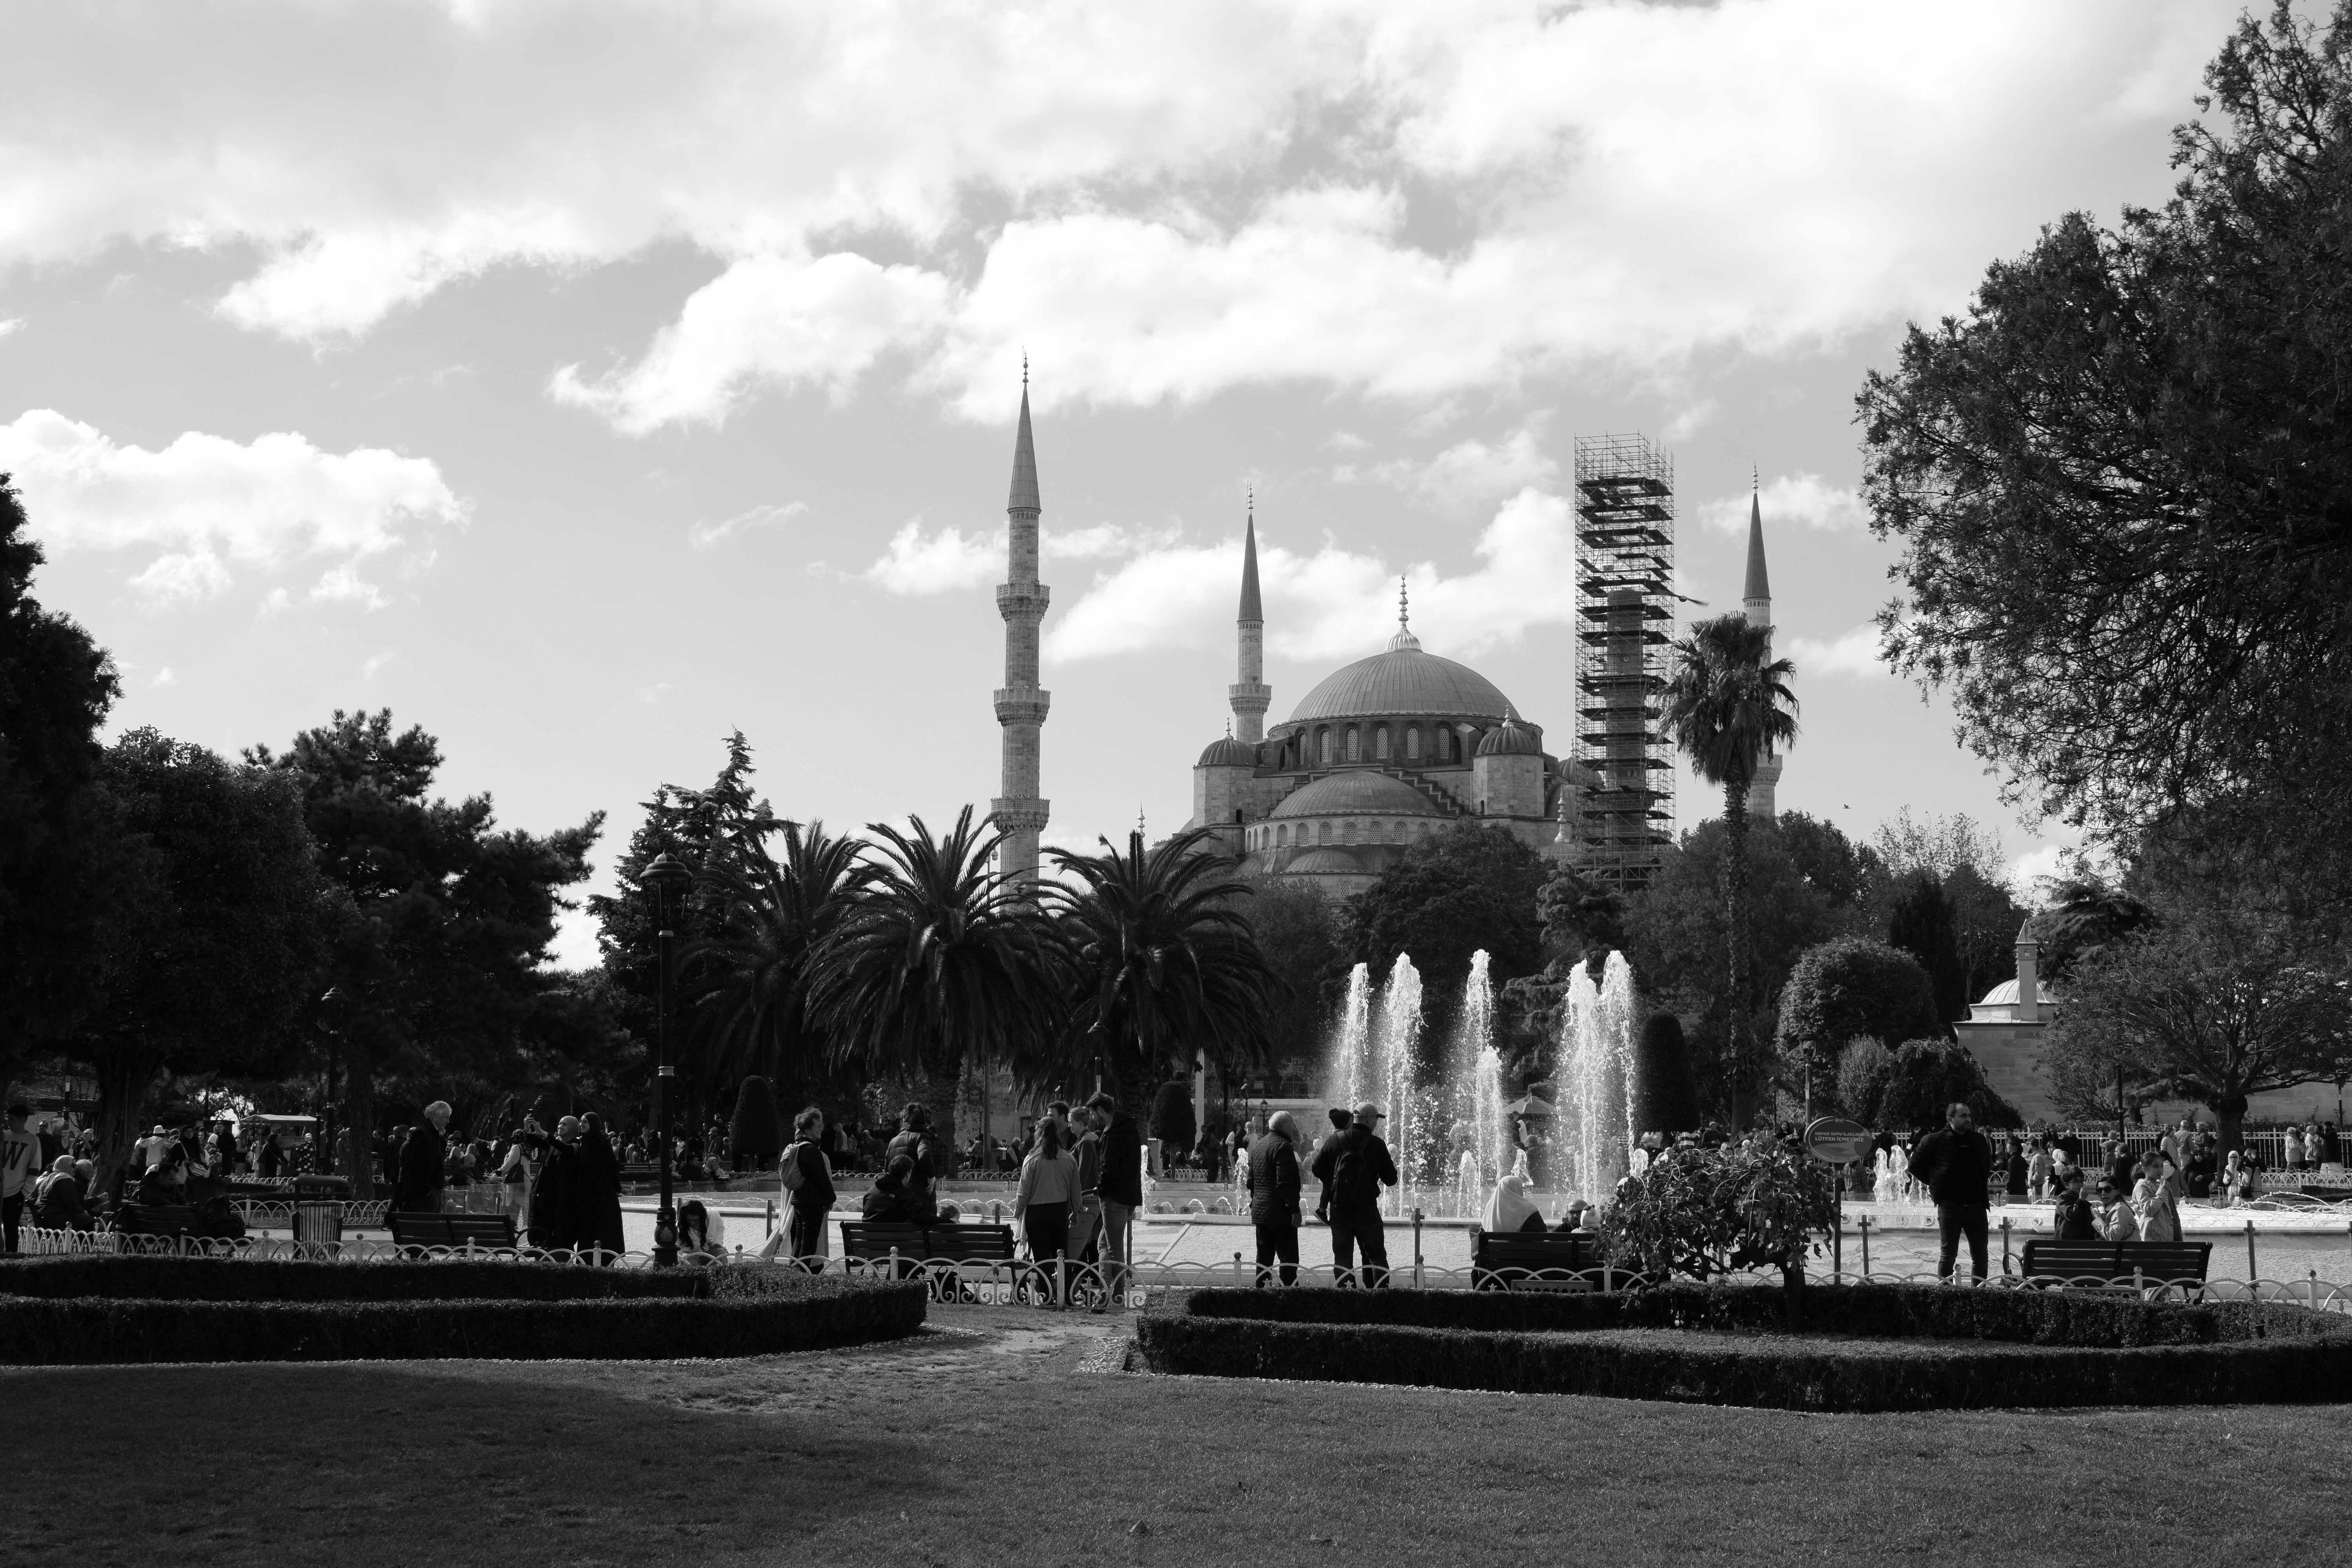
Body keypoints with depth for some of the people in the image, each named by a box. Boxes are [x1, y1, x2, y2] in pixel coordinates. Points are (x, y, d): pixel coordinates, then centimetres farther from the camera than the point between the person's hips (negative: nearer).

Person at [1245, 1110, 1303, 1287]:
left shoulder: (1258, 1145, 16)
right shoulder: (1283, 1146, -14)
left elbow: (1252, 1180, 22)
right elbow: (1285, 1183, -21)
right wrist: (1294, 1208, -20)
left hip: (1260, 1211, 9)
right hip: (1280, 1213, -9)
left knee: (1264, 1257, 14)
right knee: (1289, 1259, -6)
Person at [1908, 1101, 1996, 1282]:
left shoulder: (1979, 1140, 8)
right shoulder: (1935, 1141, -6)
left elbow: (1988, 1164, 27)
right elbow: (1915, 1165, 1)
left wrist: (1983, 1180, 13)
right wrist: (1934, 1183, 1)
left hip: (1977, 1205, 4)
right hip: (1950, 1205, -4)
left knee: (1980, 1255, 7)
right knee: (1948, 1254, 0)